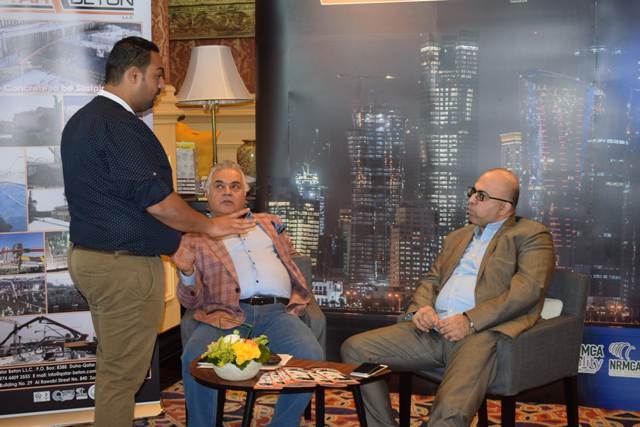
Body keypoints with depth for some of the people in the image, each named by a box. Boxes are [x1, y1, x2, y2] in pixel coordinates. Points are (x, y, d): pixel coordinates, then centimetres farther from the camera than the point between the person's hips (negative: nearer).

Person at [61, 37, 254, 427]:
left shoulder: (82, 120, 14)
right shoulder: (119, 126, -19)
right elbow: (155, 199, -21)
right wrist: (210, 226, -7)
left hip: (88, 256, 10)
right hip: (125, 266, -10)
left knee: (113, 367, 19)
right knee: (123, 374, 0)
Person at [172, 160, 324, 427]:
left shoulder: (269, 223, 29)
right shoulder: (195, 237, 18)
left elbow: (294, 262, 31)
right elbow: (191, 301, 12)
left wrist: (299, 301, 11)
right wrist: (187, 273, -10)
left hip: (278, 311, 2)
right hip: (226, 314, -2)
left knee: (311, 357, -27)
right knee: (194, 359, -32)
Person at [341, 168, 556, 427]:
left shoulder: (532, 235, 8)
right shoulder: (457, 237, 30)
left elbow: (529, 287, -7)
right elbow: (432, 280, 26)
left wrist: (471, 320, -16)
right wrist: (420, 308, 1)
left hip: (483, 331, -7)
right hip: (433, 329, 7)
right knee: (354, 349, -9)